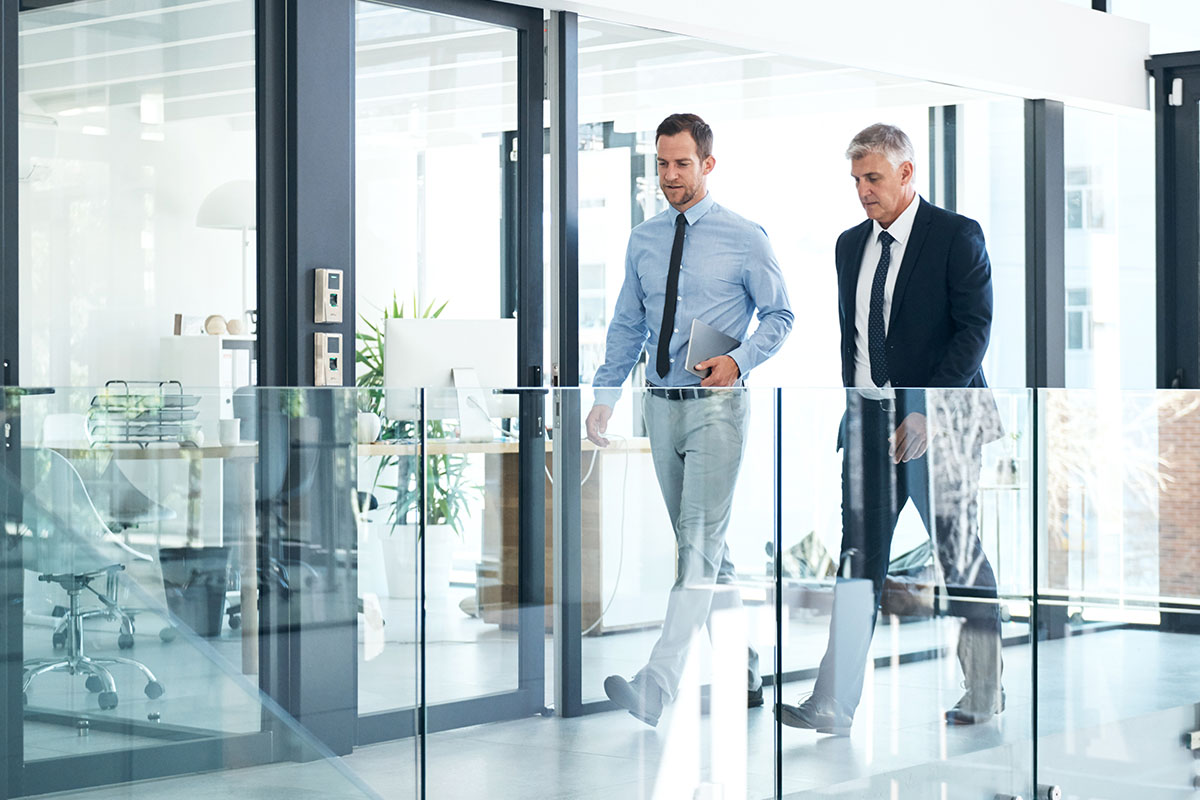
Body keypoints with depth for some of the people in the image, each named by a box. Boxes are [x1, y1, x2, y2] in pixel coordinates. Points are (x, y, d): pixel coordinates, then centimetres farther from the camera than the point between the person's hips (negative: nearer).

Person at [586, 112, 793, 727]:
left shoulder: (745, 238, -3)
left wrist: (739, 360, -16)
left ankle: (657, 684, -20)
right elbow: (627, 325, 15)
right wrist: (604, 394, 7)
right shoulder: (642, 240, 10)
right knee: (702, 543, 12)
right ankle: (741, 670, 24)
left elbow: (779, 315, 1)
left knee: (700, 544, -13)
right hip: (661, 402, 6)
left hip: (715, 404, -6)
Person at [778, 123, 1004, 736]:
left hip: (938, 423, -5)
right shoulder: (850, 244, 14)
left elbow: (974, 328, -11)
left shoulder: (956, 236, -5)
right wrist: (854, 405, 10)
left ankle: (985, 693, 18)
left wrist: (925, 411, -17)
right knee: (857, 560, -1)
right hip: (868, 422, 5)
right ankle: (833, 704, -3)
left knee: (963, 560, 3)